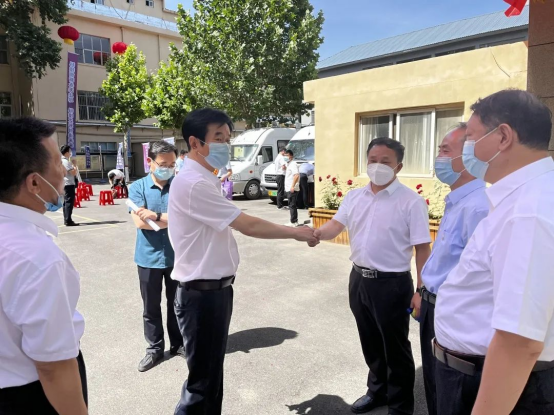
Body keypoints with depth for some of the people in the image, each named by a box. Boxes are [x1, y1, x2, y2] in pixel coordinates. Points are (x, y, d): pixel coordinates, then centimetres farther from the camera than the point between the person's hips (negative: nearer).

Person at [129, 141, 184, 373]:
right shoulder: (137, 188, -4)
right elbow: (140, 222, -16)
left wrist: (156, 216, -20)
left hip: (177, 256, 0)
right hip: (149, 257, 0)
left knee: (177, 304, 16)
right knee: (151, 307, 13)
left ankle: (179, 344, 34)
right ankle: (155, 348, 30)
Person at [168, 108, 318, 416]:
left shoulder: (205, 180, 10)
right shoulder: (192, 184, -22)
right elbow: (248, 225, -21)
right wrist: (296, 233, -10)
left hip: (216, 289, 9)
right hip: (202, 294, -9)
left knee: (213, 371, 22)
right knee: (203, 379, 5)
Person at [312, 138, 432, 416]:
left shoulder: (411, 202, -11)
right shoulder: (354, 196, 5)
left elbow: (422, 249, -11)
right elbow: (336, 226, -3)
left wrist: (421, 291, -14)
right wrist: (317, 233, -26)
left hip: (392, 284, -5)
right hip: (359, 279, 6)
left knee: (395, 348, 10)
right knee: (371, 344, 22)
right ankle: (378, 391, 44)